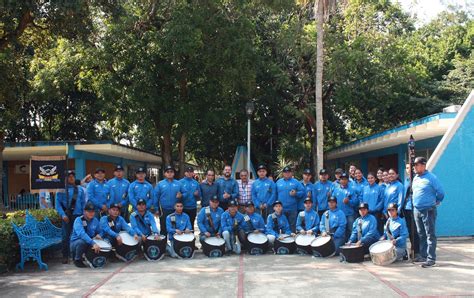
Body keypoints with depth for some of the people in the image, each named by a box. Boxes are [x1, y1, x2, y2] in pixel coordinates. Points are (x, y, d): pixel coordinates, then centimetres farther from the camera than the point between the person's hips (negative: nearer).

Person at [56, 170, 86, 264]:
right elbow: (58, 203, -2)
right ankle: (65, 257, 6)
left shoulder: (80, 189, 10)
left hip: (78, 215, 2)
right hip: (66, 216, -2)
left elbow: (83, 203, 10)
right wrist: (63, 214, -12)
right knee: (66, 237, -1)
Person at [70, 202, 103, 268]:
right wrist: (93, 243, -47)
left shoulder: (95, 220, -1)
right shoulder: (78, 220, -19)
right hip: (75, 243, -5)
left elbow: (99, 232, 11)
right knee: (82, 242, -37)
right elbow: (81, 234, -35)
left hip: (89, 243, 5)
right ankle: (77, 260, -11)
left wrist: (99, 235, -15)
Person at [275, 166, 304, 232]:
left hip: (292, 209, -2)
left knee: (292, 225, 2)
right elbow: (275, 194, 12)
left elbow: (302, 191, 1)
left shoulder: (295, 182, 4)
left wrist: (296, 193, -16)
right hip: (281, 209, 2)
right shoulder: (278, 182, 11)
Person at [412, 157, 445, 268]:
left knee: (430, 235, -4)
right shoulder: (415, 178, 10)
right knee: (421, 235, 14)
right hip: (416, 210, 7)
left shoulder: (431, 178, -11)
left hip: (428, 211, -7)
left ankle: (431, 258, -3)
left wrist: (435, 202, 4)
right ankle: (423, 255, 23)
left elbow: (440, 193, -8)